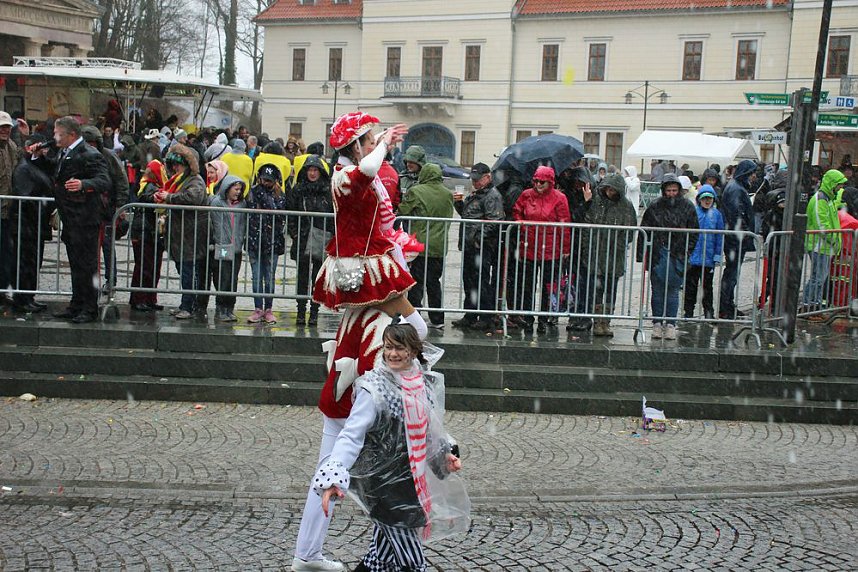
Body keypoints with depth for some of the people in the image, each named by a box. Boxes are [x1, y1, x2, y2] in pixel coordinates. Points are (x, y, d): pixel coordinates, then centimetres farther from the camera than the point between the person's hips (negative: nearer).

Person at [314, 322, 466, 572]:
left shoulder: (424, 383, 2)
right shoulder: (374, 389, -19)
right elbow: (351, 436, -27)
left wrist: (445, 455, 7)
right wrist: (333, 478, -39)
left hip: (410, 476, 7)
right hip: (382, 481, -6)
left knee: (386, 547, 20)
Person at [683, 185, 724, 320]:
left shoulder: (716, 214, 2)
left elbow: (720, 236, 5)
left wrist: (718, 255, 1)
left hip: (709, 258, 1)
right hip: (692, 257, 0)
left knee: (707, 286, 10)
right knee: (690, 286, 6)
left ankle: (709, 313, 19)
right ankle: (688, 312, 16)